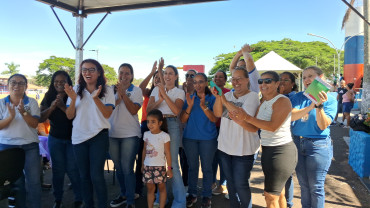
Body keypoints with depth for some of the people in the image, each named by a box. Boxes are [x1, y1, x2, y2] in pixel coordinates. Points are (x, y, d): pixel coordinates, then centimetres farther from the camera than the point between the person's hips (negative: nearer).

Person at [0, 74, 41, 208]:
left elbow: (34, 123, -7)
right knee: (15, 181, 9)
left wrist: (23, 112, -23)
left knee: (34, 181, -1)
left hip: (30, 146, 0)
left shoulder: (31, 102, 1)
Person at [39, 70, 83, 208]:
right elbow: (40, 118, -1)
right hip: (55, 139, 3)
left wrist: (63, 106, -25)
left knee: (73, 170, -1)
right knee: (58, 170, 9)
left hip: (72, 138, -3)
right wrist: (52, 107, -17)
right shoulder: (49, 97, 4)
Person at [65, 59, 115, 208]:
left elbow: (107, 114, -9)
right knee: (84, 175, 12)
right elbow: (69, 116, 4)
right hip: (79, 137, 3)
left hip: (99, 137, -3)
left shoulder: (107, 90, 0)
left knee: (96, 175, -7)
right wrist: (73, 99, -13)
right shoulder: (76, 90, 7)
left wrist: (96, 98, -22)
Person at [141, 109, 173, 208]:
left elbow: (167, 153, -6)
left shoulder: (164, 136, -10)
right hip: (147, 166, 4)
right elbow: (144, 150, 13)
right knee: (150, 188, 11)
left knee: (161, 187, 8)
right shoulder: (146, 134, 4)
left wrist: (169, 168, -5)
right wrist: (143, 165, 15)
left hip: (160, 167, -4)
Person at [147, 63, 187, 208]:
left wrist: (164, 94, -16)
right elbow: (148, 109, 4)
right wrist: (160, 99, -12)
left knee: (172, 162, -6)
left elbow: (176, 111, -12)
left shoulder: (179, 92, 5)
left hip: (172, 125, -3)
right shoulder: (156, 89, 13)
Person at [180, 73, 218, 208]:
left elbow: (215, 119, -12)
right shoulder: (189, 98, 7)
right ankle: (192, 194, 25)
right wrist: (190, 106, -15)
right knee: (192, 167, 12)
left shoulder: (212, 99, -1)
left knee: (206, 168, 5)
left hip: (208, 138, -2)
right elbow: (183, 120, 0)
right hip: (190, 137, 3)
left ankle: (206, 196, 19)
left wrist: (204, 106, -24)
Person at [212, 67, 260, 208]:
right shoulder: (228, 95, 7)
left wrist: (226, 102, -23)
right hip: (224, 146, 6)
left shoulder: (252, 96, -9)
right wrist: (218, 97, -20)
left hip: (243, 149, -5)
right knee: (230, 182, 19)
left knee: (241, 184, 1)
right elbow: (217, 113, -5)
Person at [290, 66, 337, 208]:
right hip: (298, 143, 4)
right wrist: (311, 106, -24)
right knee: (303, 184, 16)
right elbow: (291, 116, -13)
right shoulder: (298, 97, 4)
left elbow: (323, 126, -13)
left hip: (318, 145, -3)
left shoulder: (329, 100, -4)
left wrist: (319, 105, -27)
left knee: (316, 186, 4)